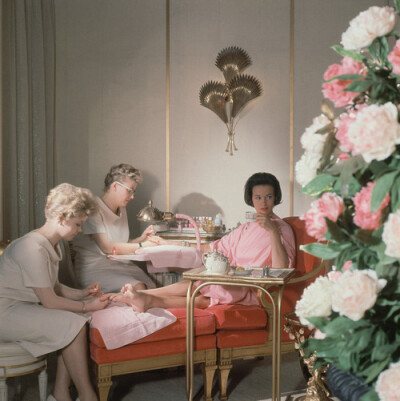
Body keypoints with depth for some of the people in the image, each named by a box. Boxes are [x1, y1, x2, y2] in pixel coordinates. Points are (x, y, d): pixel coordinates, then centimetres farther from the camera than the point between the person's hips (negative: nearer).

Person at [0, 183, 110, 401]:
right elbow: (49, 301, -22)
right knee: (73, 325, -20)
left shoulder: (52, 245, 6)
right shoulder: (32, 248, -25)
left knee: (78, 319, -4)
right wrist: (86, 306, -11)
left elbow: (52, 286, 15)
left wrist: (80, 294, 0)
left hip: (22, 306, 10)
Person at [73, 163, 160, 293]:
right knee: (137, 288, -29)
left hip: (119, 263, 8)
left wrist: (141, 238, 1)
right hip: (94, 266, -8)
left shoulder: (121, 209, 18)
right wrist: (141, 246, -17)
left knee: (149, 287, -20)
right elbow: (107, 247, -20)